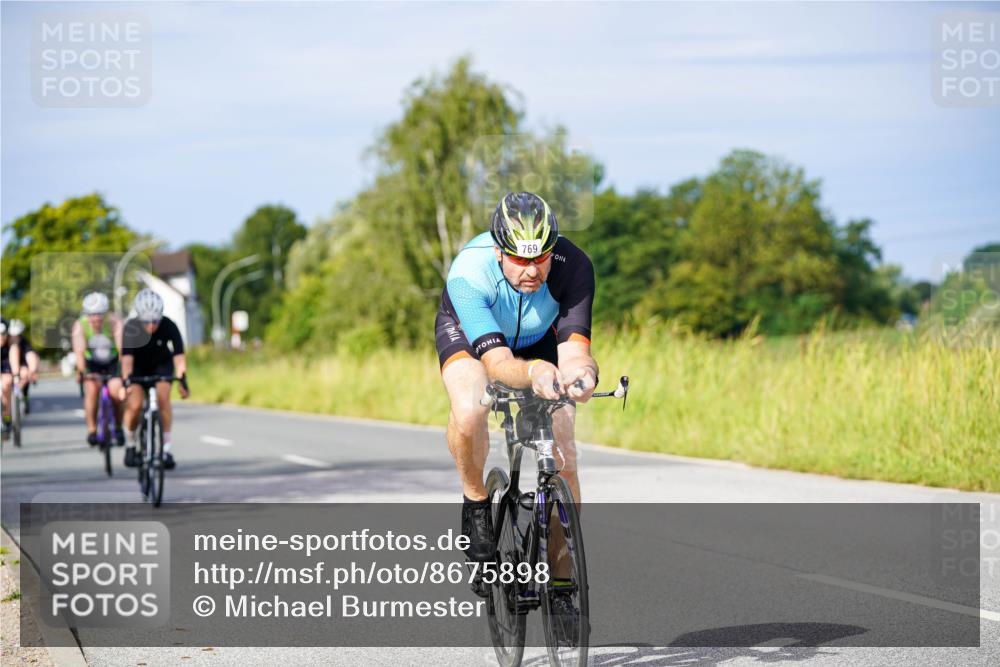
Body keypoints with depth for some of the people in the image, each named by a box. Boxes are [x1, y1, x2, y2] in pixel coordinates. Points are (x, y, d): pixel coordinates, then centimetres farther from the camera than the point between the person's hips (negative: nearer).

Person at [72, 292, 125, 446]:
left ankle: (118, 427, 4)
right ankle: (92, 430, -12)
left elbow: (122, 347, -37)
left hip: (113, 362, -1)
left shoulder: (114, 323, -27)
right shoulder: (80, 325, -24)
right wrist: (81, 370, -51)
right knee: (92, 389, -24)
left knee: (116, 391, -21)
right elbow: (79, 350, -34)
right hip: (91, 363, 1)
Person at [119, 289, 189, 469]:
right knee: (134, 405, -18)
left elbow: (178, 355, -37)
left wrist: (181, 378, -52)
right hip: (138, 367, 0)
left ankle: (166, 449, -15)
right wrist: (127, 380, -57)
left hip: (162, 365, 0)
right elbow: (127, 357, -41)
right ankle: (131, 444, 9)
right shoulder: (131, 328, -31)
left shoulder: (169, 326, -29)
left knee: (163, 398, -24)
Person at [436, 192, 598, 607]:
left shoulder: (573, 266, -35)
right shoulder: (468, 273, -39)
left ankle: (562, 578, 4)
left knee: (563, 456, -10)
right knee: (468, 413, -35)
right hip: (468, 333, -2)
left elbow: (573, 347, -41)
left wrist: (580, 371, -65)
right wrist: (533, 372, -67)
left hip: (539, 339, 2)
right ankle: (475, 504, -6)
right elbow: (496, 363, -45)